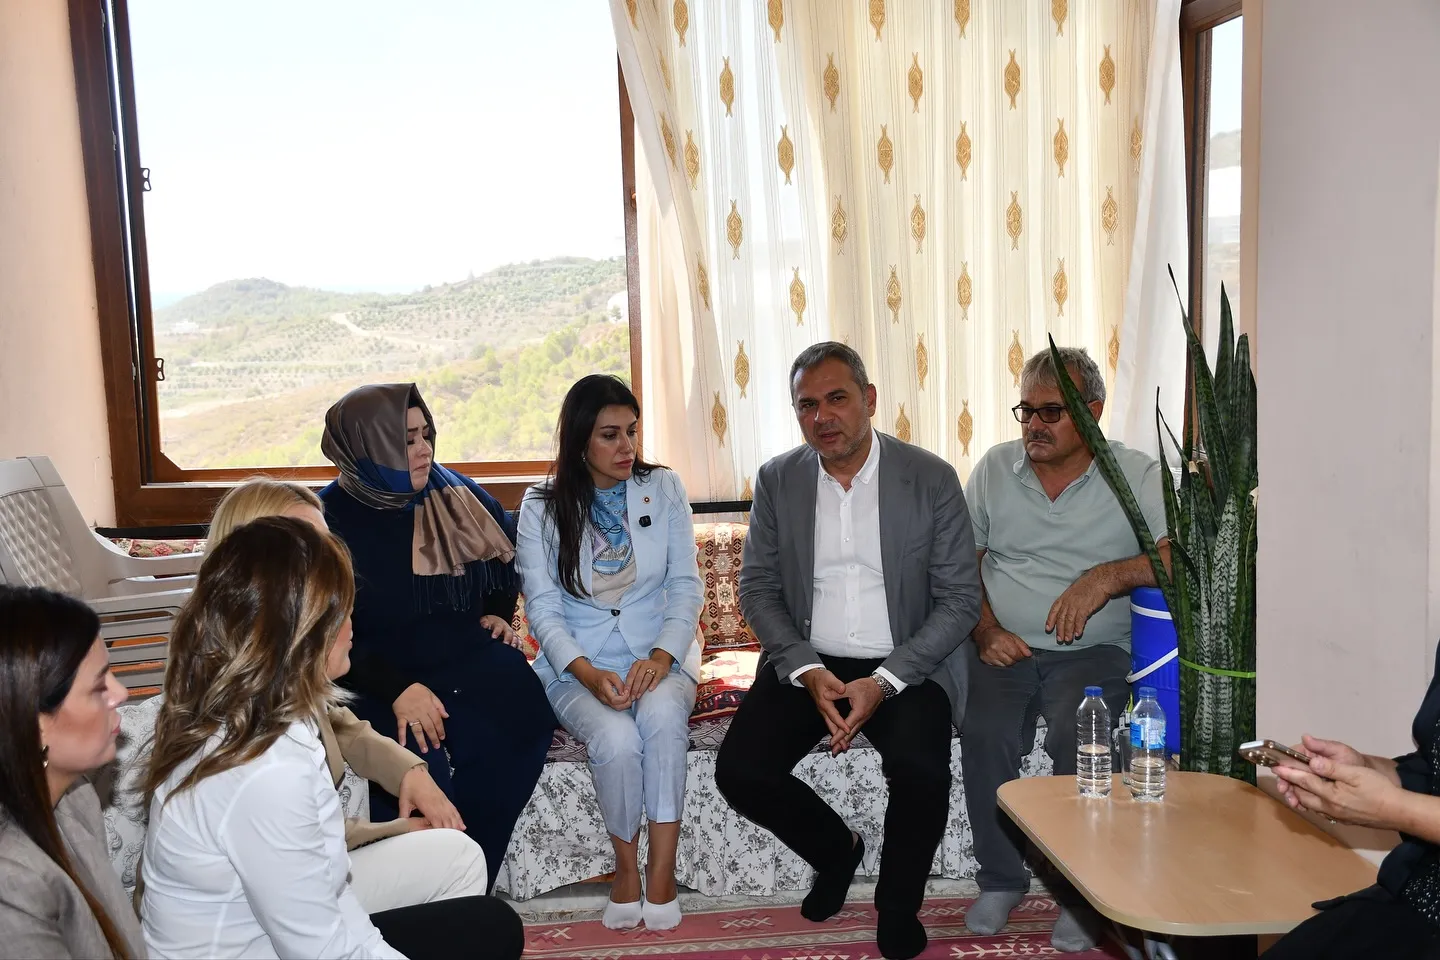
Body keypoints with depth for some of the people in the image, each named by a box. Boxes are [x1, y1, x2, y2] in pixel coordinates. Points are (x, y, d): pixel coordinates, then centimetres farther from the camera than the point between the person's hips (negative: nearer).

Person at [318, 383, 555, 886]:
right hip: (377, 674, -3)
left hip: (465, 656, 4)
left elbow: (507, 549, 29)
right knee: (419, 756, -33)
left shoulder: (456, 495, 9)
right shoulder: (330, 519, -5)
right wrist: (398, 689, -22)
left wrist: (498, 613, 14)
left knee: (523, 717, -26)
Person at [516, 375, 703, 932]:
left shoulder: (663, 488, 4)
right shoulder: (543, 506, 1)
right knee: (617, 739, -31)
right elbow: (542, 606, -3)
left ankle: (662, 874, -21)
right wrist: (587, 673, -19)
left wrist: (661, 656, -17)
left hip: (659, 655, 1)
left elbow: (685, 585, 1)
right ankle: (626, 867, -5)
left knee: (662, 715, -34)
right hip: (579, 665, -1)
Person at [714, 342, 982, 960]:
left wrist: (885, 681, -19)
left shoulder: (931, 479, -6)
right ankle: (835, 850, 17)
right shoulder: (777, 481, 1)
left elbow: (960, 599, -7)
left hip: (906, 664, -2)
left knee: (921, 771, -29)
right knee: (739, 772, -16)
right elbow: (757, 587, 3)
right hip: (806, 661, 3)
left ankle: (898, 902, 4)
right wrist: (807, 671, -13)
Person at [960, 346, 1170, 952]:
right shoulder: (995, 468, 10)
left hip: (1092, 650, -2)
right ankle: (1001, 880, -4)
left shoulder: (1136, 475, 1)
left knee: (1076, 739, -30)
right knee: (983, 732, -26)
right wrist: (985, 630, -4)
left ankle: (1079, 890, -7)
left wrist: (1109, 575, -23)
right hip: (1001, 646, 2)